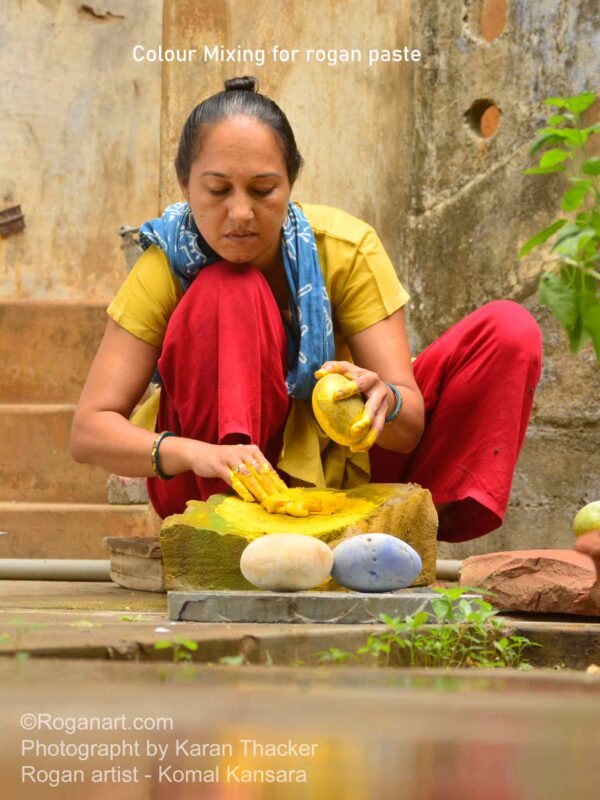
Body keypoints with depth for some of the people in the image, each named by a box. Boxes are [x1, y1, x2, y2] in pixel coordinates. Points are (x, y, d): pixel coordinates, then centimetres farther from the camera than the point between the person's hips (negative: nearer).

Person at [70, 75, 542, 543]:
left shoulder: (347, 250, -16)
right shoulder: (165, 268, -17)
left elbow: (410, 427, -19)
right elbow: (88, 431, -24)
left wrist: (383, 399, -45)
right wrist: (196, 454, -44)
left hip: (337, 467, 2)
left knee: (511, 333, -15)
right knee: (226, 294, -29)